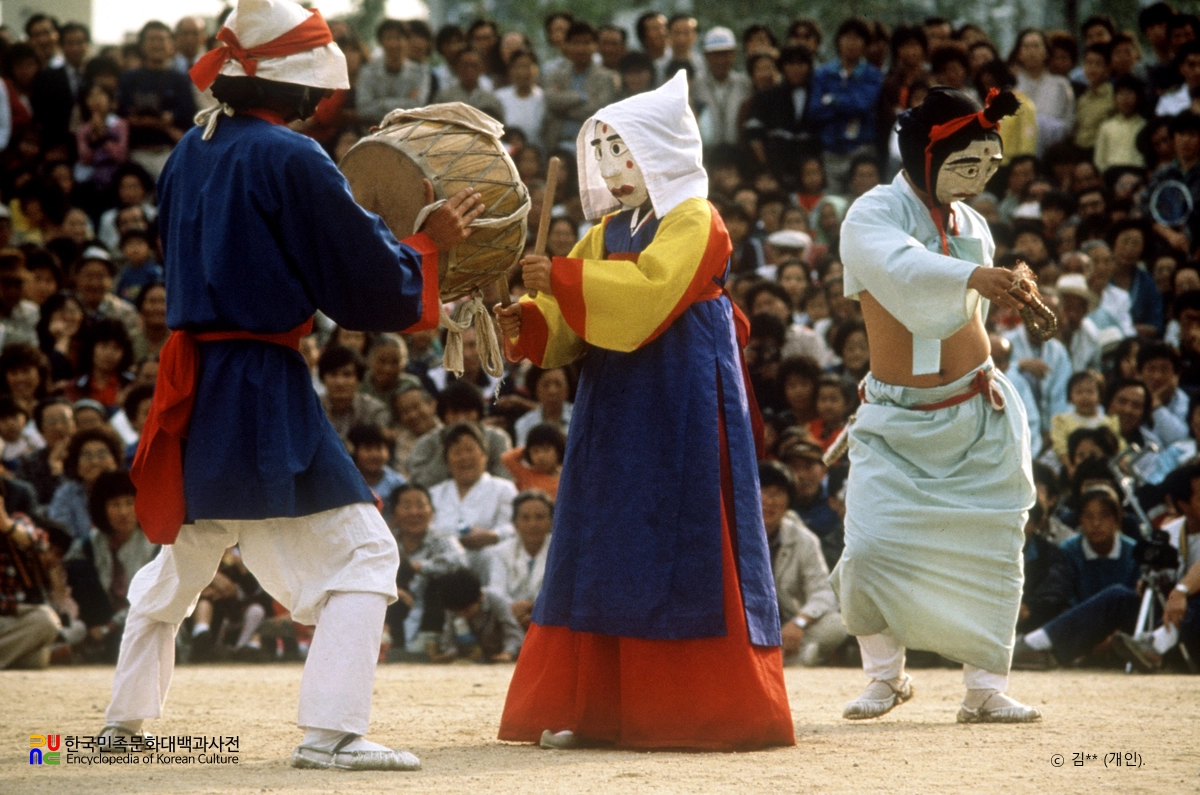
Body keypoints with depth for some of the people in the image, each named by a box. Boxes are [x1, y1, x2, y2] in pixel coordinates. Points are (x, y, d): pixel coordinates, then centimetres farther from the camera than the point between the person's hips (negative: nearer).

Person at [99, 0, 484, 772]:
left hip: (193, 382, 8)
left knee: (183, 553, 24)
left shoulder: (191, 154, 8)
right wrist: (429, 241, 4)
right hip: (265, 390, -8)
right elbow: (371, 286, -12)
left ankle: (125, 721, 31)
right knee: (361, 550, -4)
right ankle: (332, 731, -15)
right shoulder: (292, 160, -15)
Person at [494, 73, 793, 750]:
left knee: (680, 551, -7)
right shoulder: (610, 232, 17)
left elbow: (649, 288, -24)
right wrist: (529, 321, -8)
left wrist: (565, 278, -25)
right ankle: (594, 706, 7)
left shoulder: (695, 222, -7)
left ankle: (707, 710, -2)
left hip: (681, 408, -8)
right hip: (616, 404, 8)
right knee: (606, 552, 5)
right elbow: (571, 325, 12)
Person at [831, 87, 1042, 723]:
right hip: (896, 422, -4)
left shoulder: (972, 225, 7)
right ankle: (885, 675, 8)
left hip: (979, 414, 4)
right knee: (872, 548, -14)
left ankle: (986, 689, 9)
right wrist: (976, 276, -53)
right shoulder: (873, 215, -13)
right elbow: (902, 268, -37)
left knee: (991, 550, 0)